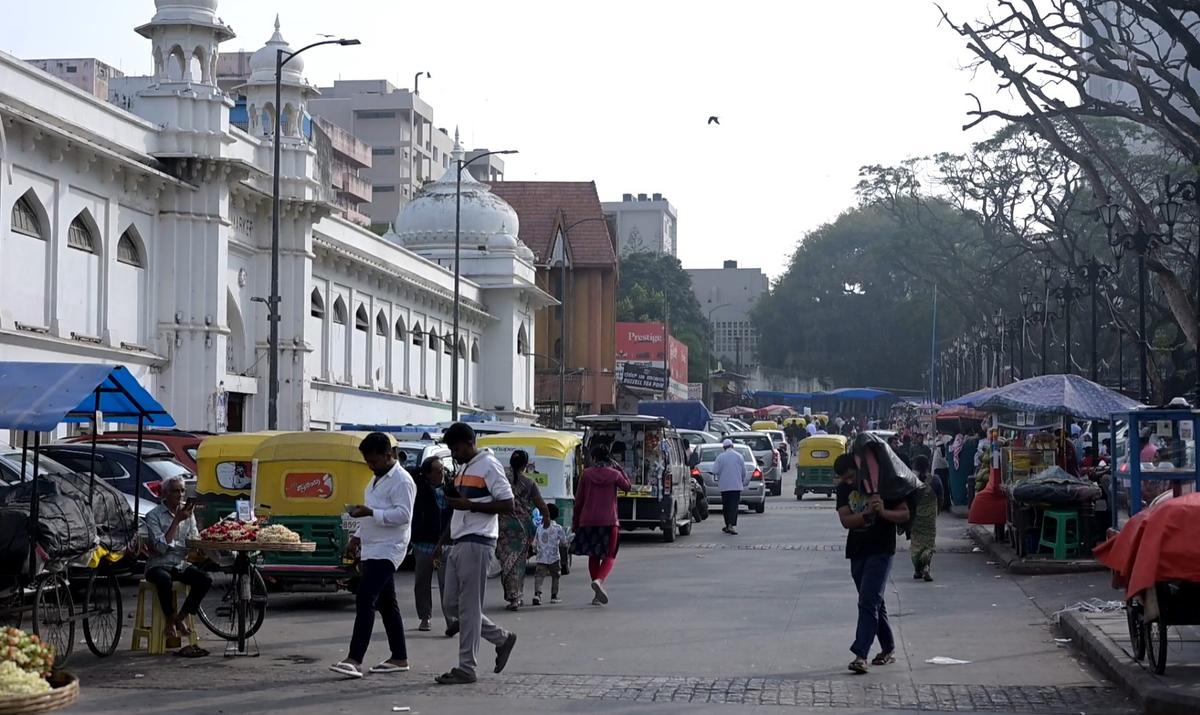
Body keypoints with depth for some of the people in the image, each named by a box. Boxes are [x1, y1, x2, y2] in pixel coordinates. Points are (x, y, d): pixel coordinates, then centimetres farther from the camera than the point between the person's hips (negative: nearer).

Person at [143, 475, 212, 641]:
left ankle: (181, 617, -6)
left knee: (205, 580, -23)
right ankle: (170, 620, -15)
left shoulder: (187, 513, 9)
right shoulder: (154, 515, -7)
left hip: (181, 564, 5)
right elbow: (161, 547, -18)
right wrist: (177, 520, -19)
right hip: (159, 565, -5)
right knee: (164, 580, -39)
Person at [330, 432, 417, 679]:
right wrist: (358, 535, 17)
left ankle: (354, 660, -23)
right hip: (373, 550, 10)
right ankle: (399, 658, 17)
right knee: (386, 603, 12)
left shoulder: (401, 481, -12)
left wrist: (370, 513, -27)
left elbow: (403, 514, -21)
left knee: (364, 599, -17)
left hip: (387, 550, -10)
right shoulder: (377, 480, 19)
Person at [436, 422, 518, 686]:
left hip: (477, 543, -10)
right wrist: (453, 501, 10)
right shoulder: (464, 469, 20)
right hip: (460, 543, 10)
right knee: (451, 604, 9)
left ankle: (466, 668, -1)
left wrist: (468, 505, -19)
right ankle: (502, 639, 21)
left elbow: (507, 505, -15)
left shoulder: (489, 466, -9)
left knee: (469, 607, -6)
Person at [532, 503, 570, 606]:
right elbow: (564, 542, 0)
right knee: (555, 576, 14)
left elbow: (536, 542, 11)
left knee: (539, 576, -5)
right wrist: (568, 540, 20)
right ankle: (554, 596, 17)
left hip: (541, 558, 1)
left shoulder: (540, 528, 5)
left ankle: (537, 593, -26)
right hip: (554, 557, -1)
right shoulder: (558, 528, -5)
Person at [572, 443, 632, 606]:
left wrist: (575, 522, 12)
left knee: (593, 556, 14)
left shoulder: (586, 474, 1)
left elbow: (579, 500, 4)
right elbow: (627, 487, 18)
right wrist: (618, 469, 19)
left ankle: (598, 595, 15)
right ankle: (599, 580, -28)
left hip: (588, 521, 2)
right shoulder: (614, 474, -2)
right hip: (609, 521, -2)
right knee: (610, 556, 2)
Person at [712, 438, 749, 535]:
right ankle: (731, 525, -20)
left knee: (726, 506, 12)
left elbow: (715, 471, -5)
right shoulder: (739, 456, 1)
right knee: (734, 505, -5)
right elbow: (744, 472, 4)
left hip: (724, 485, 0)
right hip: (736, 485, 0)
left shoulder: (720, 457, -2)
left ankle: (728, 526, 17)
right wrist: (743, 481, 21)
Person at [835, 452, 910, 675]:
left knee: (868, 602, -15)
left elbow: (905, 514, -7)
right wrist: (867, 513, -24)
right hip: (857, 552, 6)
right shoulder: (844, 489, 4)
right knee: (874, 602, 14)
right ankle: (888, 649, 26)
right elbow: (846, 521, -8)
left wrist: (884, 512, -25)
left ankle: (860, 654, -21)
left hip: (880, 550, -6)